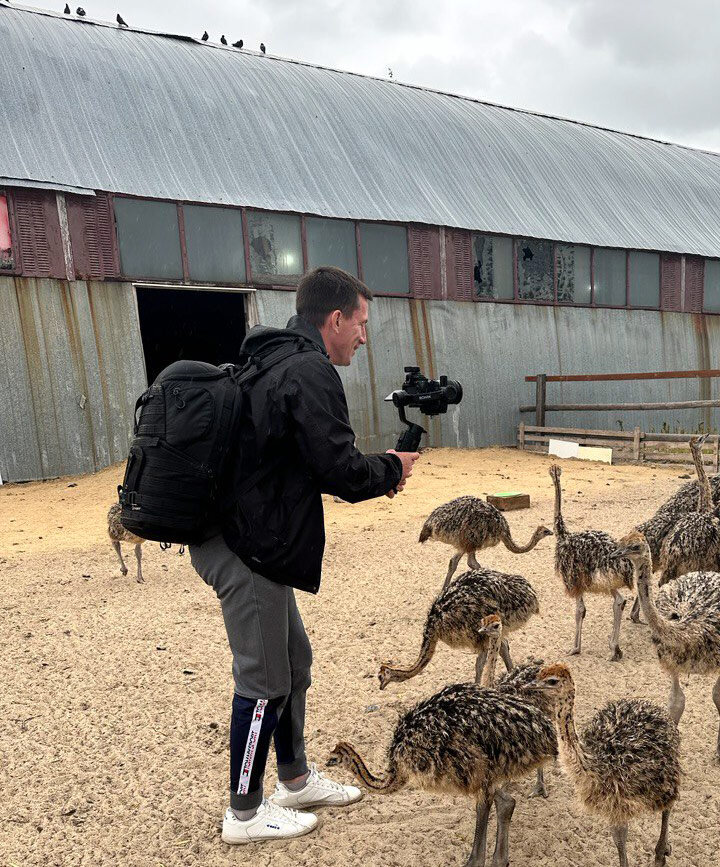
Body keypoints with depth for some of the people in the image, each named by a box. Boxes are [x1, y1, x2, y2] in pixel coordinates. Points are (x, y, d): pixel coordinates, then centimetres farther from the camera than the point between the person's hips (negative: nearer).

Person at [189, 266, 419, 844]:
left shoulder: (275, 360, 14)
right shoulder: (310, 372, -17)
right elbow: (340, 471, -22)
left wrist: (369, 471, 10)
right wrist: (390, 470, -2)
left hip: (250, 541, 10)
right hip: (248, 550, -10)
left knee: (293, 660, 20)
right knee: (265, 679, 5)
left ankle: (297, 780, 38)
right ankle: (245, 814, 24)